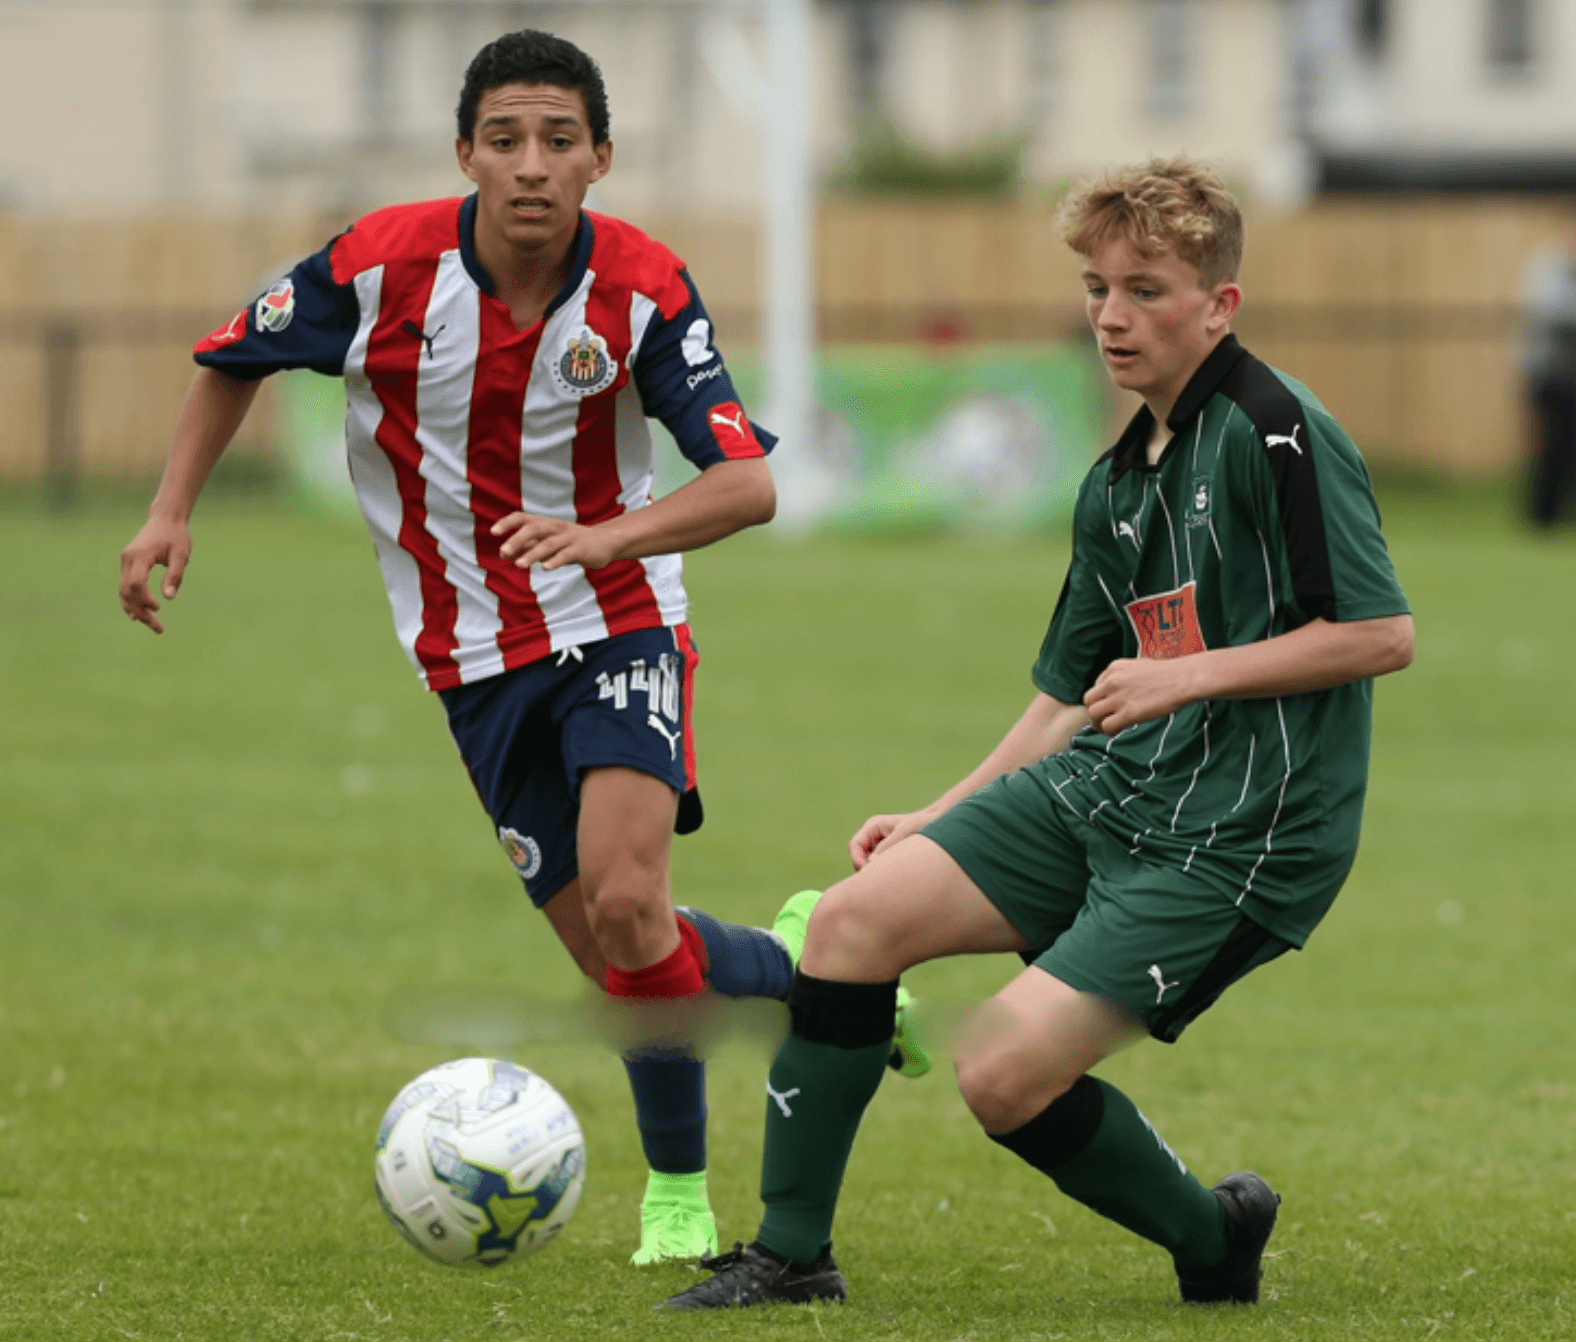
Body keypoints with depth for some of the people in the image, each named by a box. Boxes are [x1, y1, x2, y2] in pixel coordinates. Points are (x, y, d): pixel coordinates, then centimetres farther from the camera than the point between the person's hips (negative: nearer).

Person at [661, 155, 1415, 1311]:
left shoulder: (1275, 431, -13)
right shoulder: (1117, 484, 14)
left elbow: (1383, 634, -17)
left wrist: (1187, 676, -17)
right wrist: (938, 822, 16)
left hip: (1239, 836, -8)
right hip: (1105, 786, 8)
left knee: (1005, 1071, -17)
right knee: (856, 920, -6)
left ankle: (1216, 1240, 8)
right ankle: (792, 1253, 4)